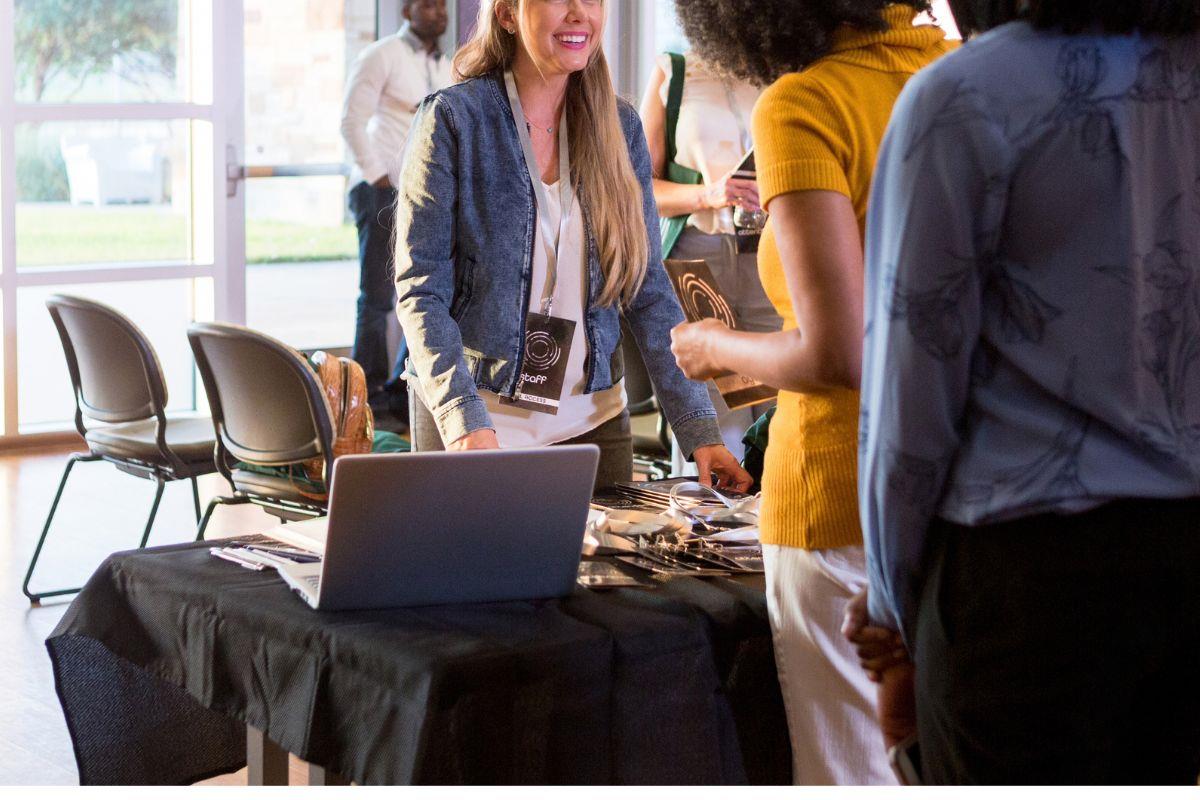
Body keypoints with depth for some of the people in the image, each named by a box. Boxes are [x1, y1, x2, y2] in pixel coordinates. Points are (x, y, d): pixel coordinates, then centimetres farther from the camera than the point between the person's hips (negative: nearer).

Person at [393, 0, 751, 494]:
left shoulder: (619, 125, 4)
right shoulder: (453, 119, -8)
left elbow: (649, 291, 4)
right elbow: (420, 291, -12)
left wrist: (699, 431, -3)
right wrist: (465, 423, -24)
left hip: (592, 418, 4)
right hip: (471, 421, -3)